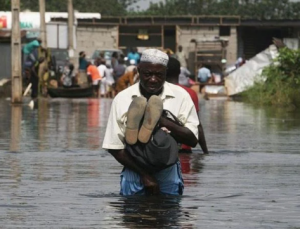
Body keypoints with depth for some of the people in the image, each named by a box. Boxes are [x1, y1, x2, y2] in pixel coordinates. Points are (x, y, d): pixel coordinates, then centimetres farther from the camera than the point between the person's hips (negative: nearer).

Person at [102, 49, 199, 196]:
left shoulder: (180, 96, -3)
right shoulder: (122, 99, -3)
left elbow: (192, 139, -8)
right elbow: (114, 148, -4)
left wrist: (163, 121, -22)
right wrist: (144, 174, -11)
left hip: (168, 174, 0)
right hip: (135, 172, 0)